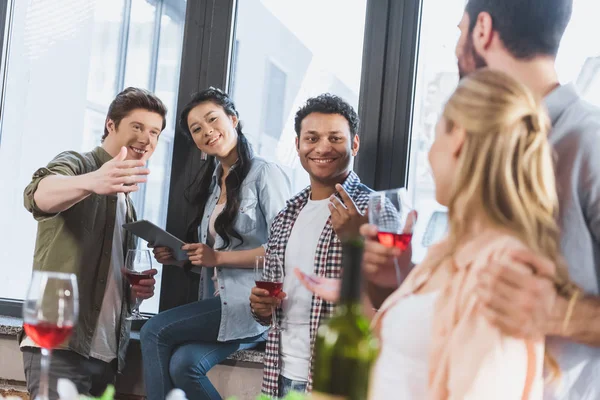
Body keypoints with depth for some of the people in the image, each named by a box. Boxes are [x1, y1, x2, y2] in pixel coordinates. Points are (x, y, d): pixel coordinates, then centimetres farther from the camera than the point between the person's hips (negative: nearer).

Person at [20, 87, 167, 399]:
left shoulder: (126, 201, 22)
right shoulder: (75, 163, -1)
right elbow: (39, 195, -25)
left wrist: (138, 286, 5)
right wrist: (92, 182, -46)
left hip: (106, 353, 7)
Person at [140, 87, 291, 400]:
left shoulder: (264, 173, -6)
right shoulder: (212, 183, 18)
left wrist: (218, 257, -17)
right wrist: (178, 257, -1)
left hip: (253, 304, -6)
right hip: (219, 304, 6)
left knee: (154, 332, -16)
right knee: (184, 363, -20)